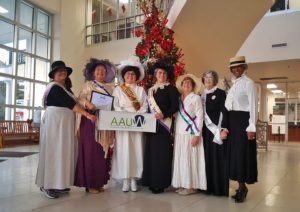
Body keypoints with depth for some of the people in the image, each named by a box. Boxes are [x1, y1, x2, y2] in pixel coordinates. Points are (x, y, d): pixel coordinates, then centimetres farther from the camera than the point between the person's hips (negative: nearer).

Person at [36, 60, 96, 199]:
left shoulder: (64, 88, 20)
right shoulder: (54, 87, -10)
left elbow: (69, 104, 15)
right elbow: (69, 103, -19)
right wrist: (87, 114, -21)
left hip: (64, 123, 9)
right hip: (54, 121, -9)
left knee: (62, 151, 8)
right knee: (53, 151, -6)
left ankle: (57, 183, 14)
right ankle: (47, 185, 0)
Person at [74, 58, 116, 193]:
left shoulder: (110, 88, 18)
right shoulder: (88, 85, 6)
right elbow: (80, 99, -5)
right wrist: (87, 103, -25)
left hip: (105, 123, 5)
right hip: (90, 121, -5)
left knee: (103, 152, 6)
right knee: (91, 151, -6)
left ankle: (100, 181, 15)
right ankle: (90, 183, 2)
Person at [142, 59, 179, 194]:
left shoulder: (171, 89, 1)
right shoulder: (150, 90, 16)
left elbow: (175, 107, -8)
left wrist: (164, 115, -22)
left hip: (164, 125, -6)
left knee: (162, 153, -6)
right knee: (151, 152, 7)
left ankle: (160, 183, 2)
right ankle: (151, 181, 16)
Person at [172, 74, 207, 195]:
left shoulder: (196, 98, -4)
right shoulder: (179, 99, 13)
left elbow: (199, 117, -9)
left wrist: (197, 135, -16)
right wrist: (174, 132, 9)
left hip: (190, 133, -6)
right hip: (179, 134, 6)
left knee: (190, 158, -4)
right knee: (180, 159, 7)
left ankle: (191, 186, 6)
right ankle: (182, 184, 17)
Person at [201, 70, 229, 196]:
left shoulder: (220, 93, -2)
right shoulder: (202, 95, 13)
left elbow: (224, 112, -9)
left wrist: (224, 129, -19)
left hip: (217, 130, -5)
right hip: (205, 130, 5)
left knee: (218, 158, -2)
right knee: (207, 157, 6)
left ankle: (219, 188, 7)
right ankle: (208, 186, 15)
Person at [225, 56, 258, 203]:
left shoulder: (248, 83, -5)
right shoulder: (232, 84, 15)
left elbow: (253, 106, -11)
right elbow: (228, 105, 13)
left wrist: (251, 127, -17)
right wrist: (225, 125, 7)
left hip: (243, 120, -7)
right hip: (232, 121, 7)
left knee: (242, 153, -3)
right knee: (234, 152, 9)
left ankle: (242, 187, 11)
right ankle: (241, 187, 20)